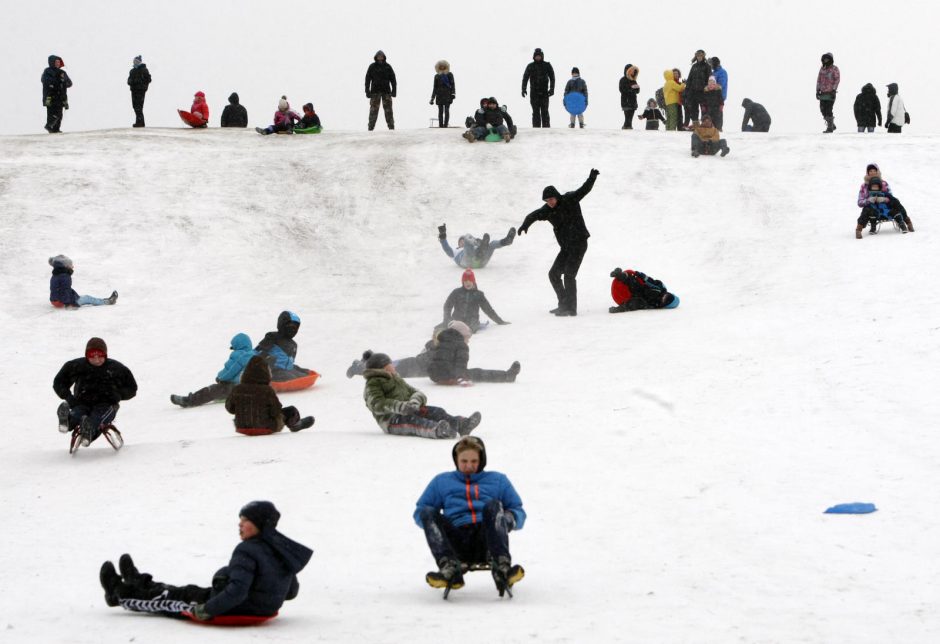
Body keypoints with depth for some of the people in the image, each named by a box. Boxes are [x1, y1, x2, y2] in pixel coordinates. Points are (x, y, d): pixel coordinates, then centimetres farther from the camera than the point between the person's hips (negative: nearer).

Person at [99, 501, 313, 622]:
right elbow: (291, 591, 9)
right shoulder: (283, 550, 0)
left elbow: (236, 591, -34)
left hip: (237, 611, -8)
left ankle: (121, 594, 38)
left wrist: (207, 610, -25)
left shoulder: (247, 551, -26)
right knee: (188, 592, 28)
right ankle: (141, 586, 52)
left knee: (169, 601, 16)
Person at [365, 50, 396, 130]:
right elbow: (367, 79, 3)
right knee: (374, 109, -6)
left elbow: (393, 79, 8)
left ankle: (391, 126, 0)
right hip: (375, 91, -1)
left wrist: (394, 90, 0)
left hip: (386, 91, 1)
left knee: (388, 109, -2)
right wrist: (367, 91, -4)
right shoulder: (372, 67, 4)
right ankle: (371, 126, -5)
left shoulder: (388, 67, 6)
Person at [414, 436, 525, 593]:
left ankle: (501, 568, -49)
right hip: (457, 544, 1)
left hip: (486, 541, -1)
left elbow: (518, 511, 23)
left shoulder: (498, 480, 29)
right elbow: (420, 512, 24)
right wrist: (433, 522, 0)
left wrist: (510, 519, -1)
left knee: (493, 506, -29)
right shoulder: (441, 481, 31)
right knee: (427, 512, -23)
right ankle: (449, 569, -44)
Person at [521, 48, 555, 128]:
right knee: (535, 112, 0)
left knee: (544, 111, -5)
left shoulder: (547, 65, 5)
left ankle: (546, 127, -3)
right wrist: (523, 89, -6)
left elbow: (552, 78, 5)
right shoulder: (530, 66, 7)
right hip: (534, 92, 1)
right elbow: (525, 78, 6)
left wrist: (552, 89, -6)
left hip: (544, 92, -1)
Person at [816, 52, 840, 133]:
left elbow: (837, 80, -8)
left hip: (830, 93, -6)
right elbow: (819, 80, 17)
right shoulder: (822, 69, 14)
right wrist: (818, 90, 11)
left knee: (828, 110, -10)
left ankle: (830, 128, -3)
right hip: (823, 92, 6)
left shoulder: (834, 69, -3)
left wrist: (834, 90, -16)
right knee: (823, 109, 5)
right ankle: (832, 125, 20)